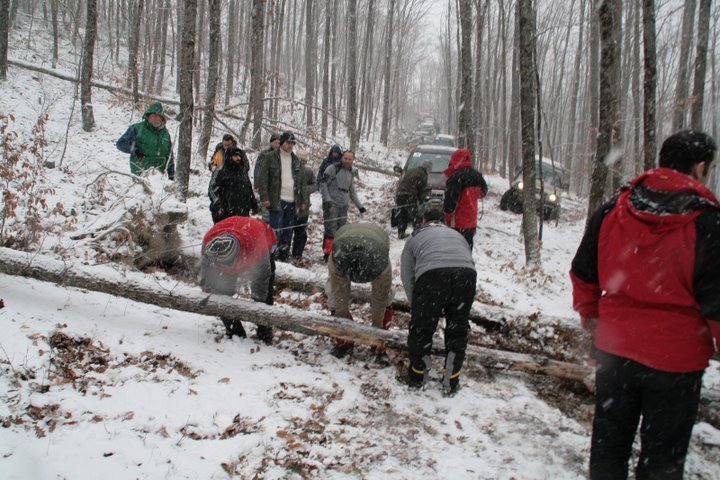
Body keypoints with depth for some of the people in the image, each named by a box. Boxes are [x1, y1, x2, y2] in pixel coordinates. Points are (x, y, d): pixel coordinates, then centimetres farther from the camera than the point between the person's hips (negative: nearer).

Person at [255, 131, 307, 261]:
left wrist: (302, 200, 14)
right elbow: (262, 177, -4)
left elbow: (302, 181, 19)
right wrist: (264, 197, -11)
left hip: (292, 201, 5)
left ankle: (284, 257, 16)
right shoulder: (271, 157, 0)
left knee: (288, 230, 8)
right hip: (277, 200, -5)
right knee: (276, 230, -9)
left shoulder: (296, 160, 16)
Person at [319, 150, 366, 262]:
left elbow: (352, 191, 24)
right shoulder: (333, 168, -5)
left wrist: (359, 205, 20)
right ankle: (327, 254, -5)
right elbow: (323, 183, -9)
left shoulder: (351, 173, 16)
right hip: (331, 205, -6)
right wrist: (327, 199, -18)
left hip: (344, 206, 6)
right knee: (331, 230, -11)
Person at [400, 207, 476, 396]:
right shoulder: (458, 235, 39)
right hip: (466, 274, 3)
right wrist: (450, 307, 42)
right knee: (458, 331, 20)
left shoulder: (416, 237, 31)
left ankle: (417, 376, 33)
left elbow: (407, 278, 25)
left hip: (431, 275, -2)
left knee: (421, 329, 17)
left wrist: (417, 306, 35)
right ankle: (451, 382, 28)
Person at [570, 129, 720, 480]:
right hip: (675, 358, -3)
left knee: (609, 442, 20)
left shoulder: (611, 211, -1)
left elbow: (582, 273, 8)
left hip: (614, 349, 4)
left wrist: (589, 313, 22)